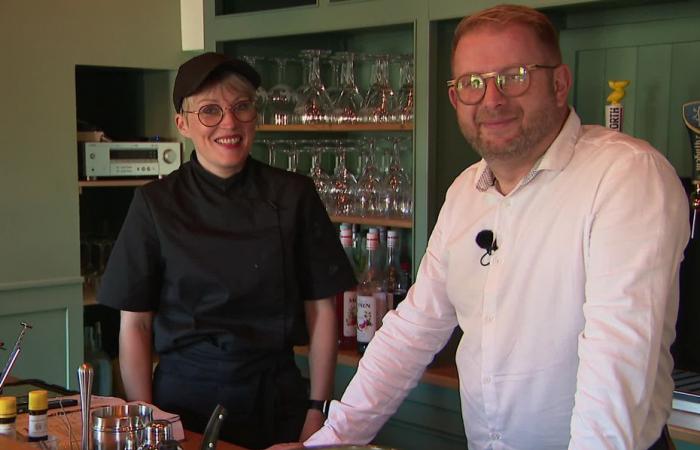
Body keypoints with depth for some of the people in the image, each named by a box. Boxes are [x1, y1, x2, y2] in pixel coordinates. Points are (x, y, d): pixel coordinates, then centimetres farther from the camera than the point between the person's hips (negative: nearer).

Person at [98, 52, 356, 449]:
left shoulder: (293, 196, -4)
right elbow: (135, 324, -3)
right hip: (185, 397, 0)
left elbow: (321, 310, -1)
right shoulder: (155, 204, -5)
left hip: (276, 401, 1)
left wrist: (318, 410, -4)